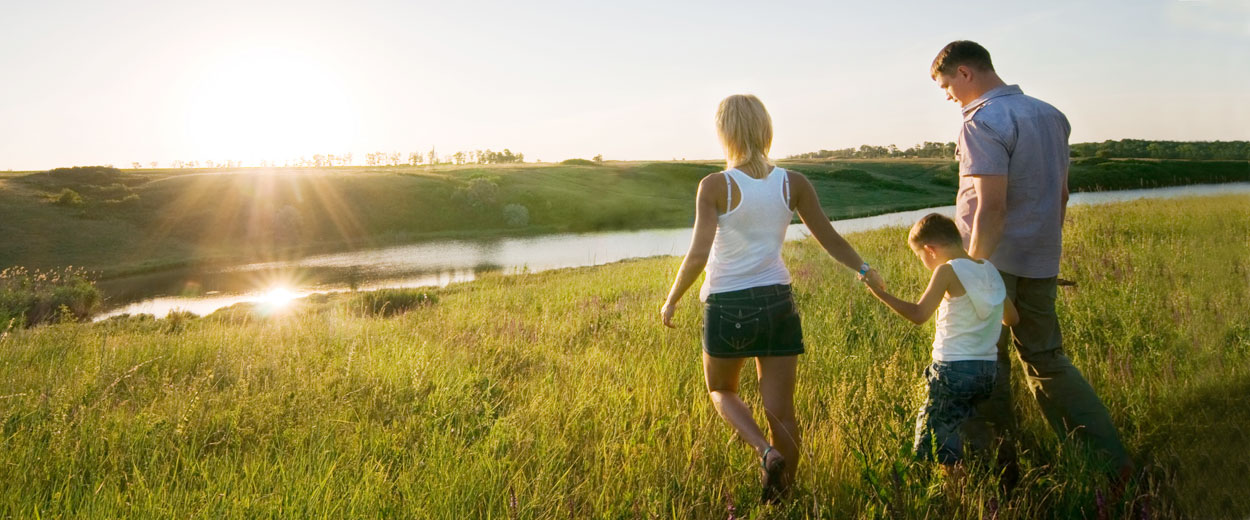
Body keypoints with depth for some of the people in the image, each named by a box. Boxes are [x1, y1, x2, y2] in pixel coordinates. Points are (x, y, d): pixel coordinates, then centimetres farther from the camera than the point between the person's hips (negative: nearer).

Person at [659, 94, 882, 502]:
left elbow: (698, 255, -19)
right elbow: (830, 240, 7)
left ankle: (766, 452, -2)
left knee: (721, 391, 22)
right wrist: (865, 270, 24)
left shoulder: (715, 186, -12)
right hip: (777, 304, 3)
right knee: (781, 412, 11)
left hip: (727, 308, -3)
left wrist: (672, 300, -5)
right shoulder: (793, 184, 0)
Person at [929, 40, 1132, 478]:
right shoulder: (1050, 115, 12)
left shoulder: (983, 122, -14)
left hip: (994, 259, -8)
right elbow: (1061, 194, 17)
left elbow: (990, 207, -22)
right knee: (1047, 360, 14)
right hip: (1040, 261, 8)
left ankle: (997, 464, 13)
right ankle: (1113, 461, 12)